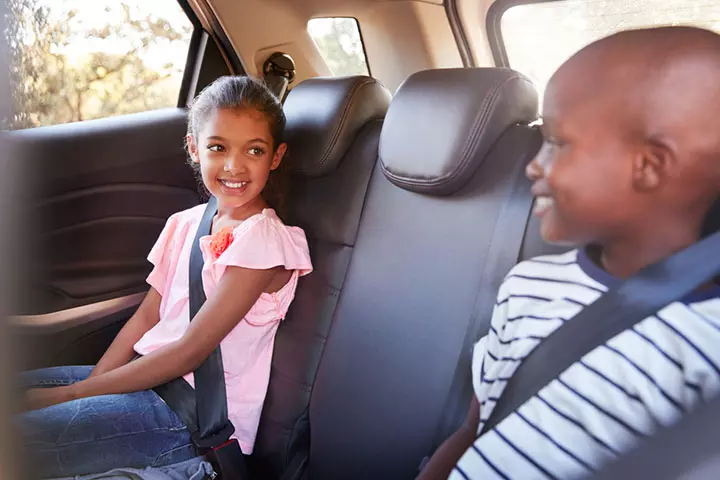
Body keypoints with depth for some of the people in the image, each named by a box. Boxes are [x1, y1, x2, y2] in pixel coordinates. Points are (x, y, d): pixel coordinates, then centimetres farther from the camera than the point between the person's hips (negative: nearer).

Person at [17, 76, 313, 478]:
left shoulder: (263, 238, -16)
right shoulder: (186, 223, 8)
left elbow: (190, 351, -18)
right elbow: (147, 316, 9)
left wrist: (76, 392, -12)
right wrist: (93, 382, -5)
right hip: (147, 377, 7)